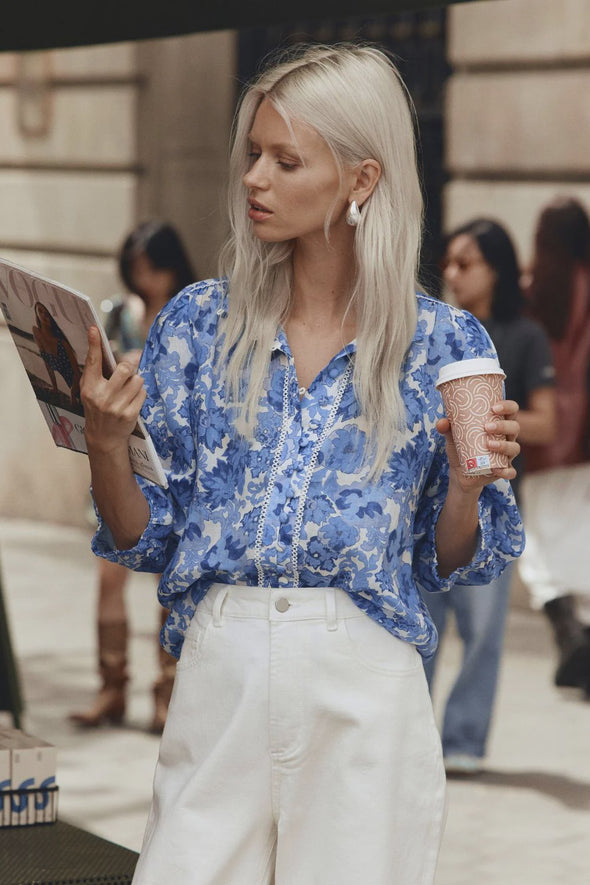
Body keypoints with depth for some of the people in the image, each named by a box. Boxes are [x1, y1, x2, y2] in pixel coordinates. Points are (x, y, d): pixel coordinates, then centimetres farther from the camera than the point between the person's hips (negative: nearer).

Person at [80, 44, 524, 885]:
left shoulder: (445, 342, 1)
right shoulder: (199, 323, 5)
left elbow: (449, 563, 6)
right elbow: (147, 539, 5)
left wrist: (467, 480, -13)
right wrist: (106, 446, -12)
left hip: (367, 686, -1)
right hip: (219, 668, 1)